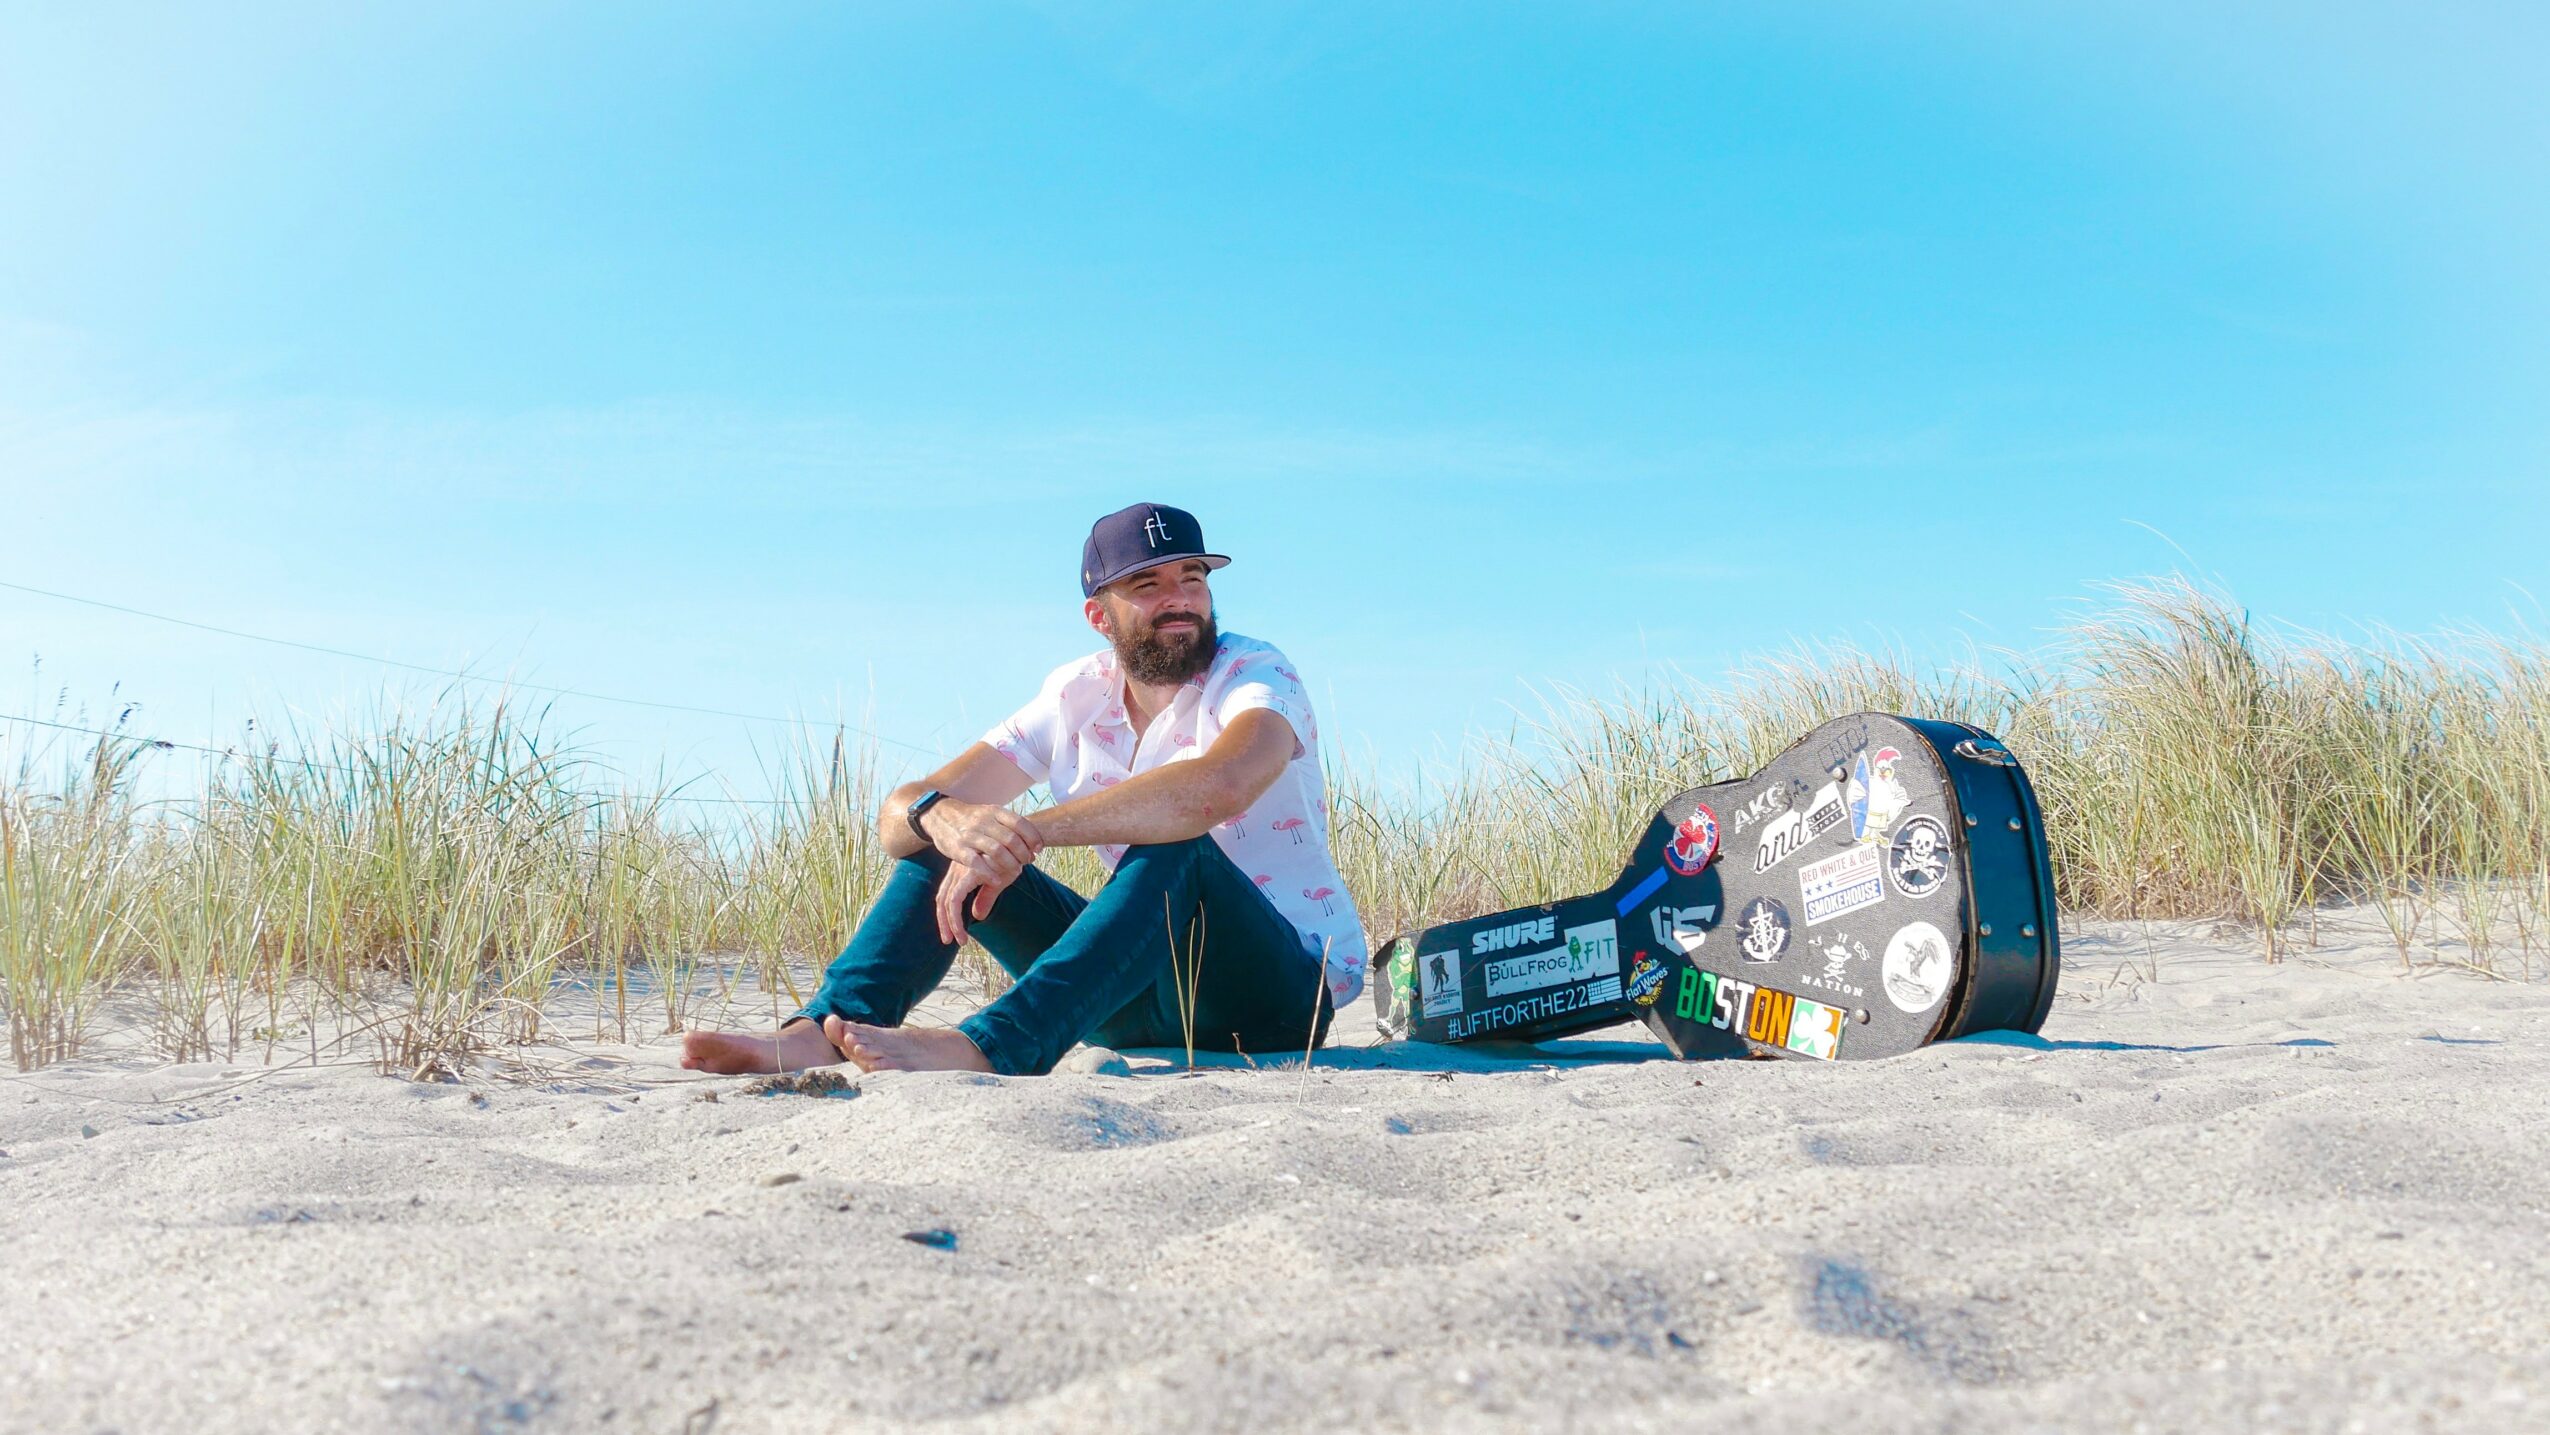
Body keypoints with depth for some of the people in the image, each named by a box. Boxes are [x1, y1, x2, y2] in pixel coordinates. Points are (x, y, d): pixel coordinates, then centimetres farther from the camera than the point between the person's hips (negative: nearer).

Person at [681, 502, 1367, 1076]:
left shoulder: (1256, 673, -12)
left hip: (1283, 990, -5)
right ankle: (828, 1029, -29)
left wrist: (1027, 833, -35)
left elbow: (1216, 787, -38)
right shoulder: (1077, 696, 3)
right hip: (1145, 989, 5)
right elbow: (900, 813, -5)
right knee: (943, 844, -7)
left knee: (1174, 849, -35)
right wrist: (942, 816, -32)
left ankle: (985, 1049, -49)